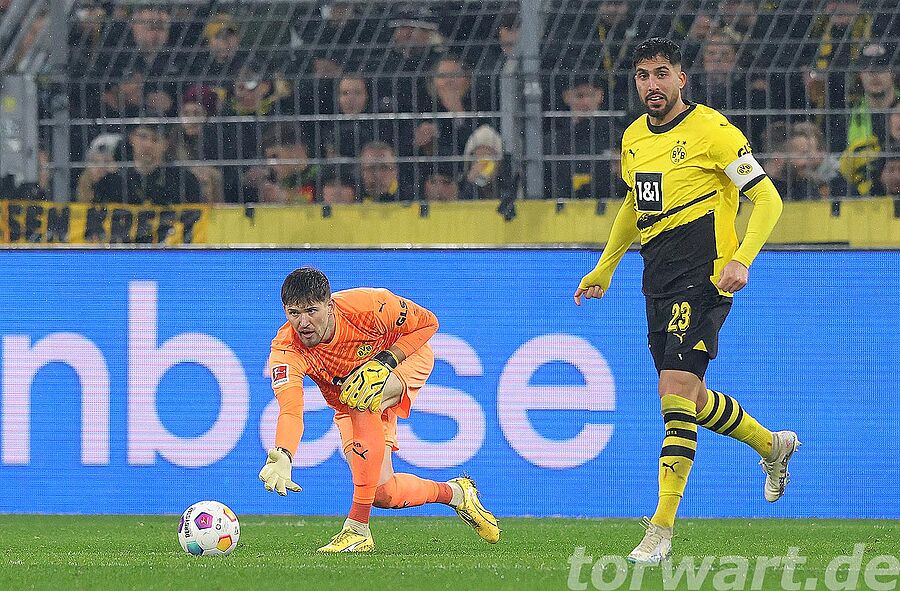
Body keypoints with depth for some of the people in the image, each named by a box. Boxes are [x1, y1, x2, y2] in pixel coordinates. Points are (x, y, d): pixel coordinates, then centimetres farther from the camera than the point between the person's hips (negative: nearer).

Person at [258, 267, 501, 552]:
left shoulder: (366, 305, -34)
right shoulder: (286, 350, -32)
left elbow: (427, 323, -17)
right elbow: (290, 410, -45)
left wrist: (386, 361, -30)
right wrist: (281, 457, -64)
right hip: (347, 401, 3)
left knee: (363, 402, -37)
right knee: (383, 493, -10)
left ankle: (358, 529, -32)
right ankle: (454, 492, 24)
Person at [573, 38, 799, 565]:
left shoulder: (711, 131, -10)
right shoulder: (634, 138, 12)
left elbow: (767, 199, -9)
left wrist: (740, 260, -21)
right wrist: (605, 268, 30)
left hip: (703, 277, -8)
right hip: (658, 280, 8)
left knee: (677, 389, -17)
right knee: (688, 398, 14)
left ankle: (662, 527, -17)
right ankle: (773, 445, 40)